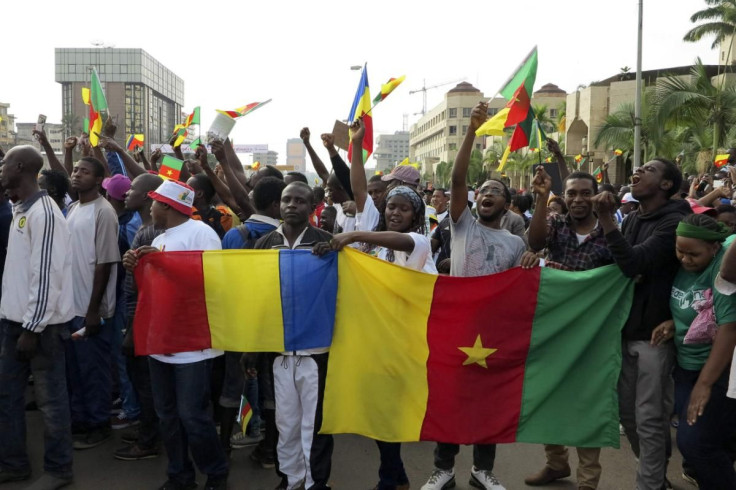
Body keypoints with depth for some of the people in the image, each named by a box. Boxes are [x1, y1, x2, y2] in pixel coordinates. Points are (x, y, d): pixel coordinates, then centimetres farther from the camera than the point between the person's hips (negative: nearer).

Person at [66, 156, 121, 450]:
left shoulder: (103, 212, -13)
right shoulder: (73, 209, 11)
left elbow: (105, 263, -17)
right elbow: (67, 256, 15)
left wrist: (94, 309, -18)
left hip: (90, 308, -8)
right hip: (70, 304, 8)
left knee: (93, 368, 3)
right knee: (73, 366, 17)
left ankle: (98, 425, 17)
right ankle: (79, 418, 31)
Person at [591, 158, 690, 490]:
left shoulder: (674, 222, -12)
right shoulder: (632, 220, 11)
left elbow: (633, 263, -24)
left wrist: (606, 218, -28)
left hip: (653, 332, -7)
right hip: (625, 328, 7)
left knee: (649, 419, -2)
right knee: (627, 414, 15)